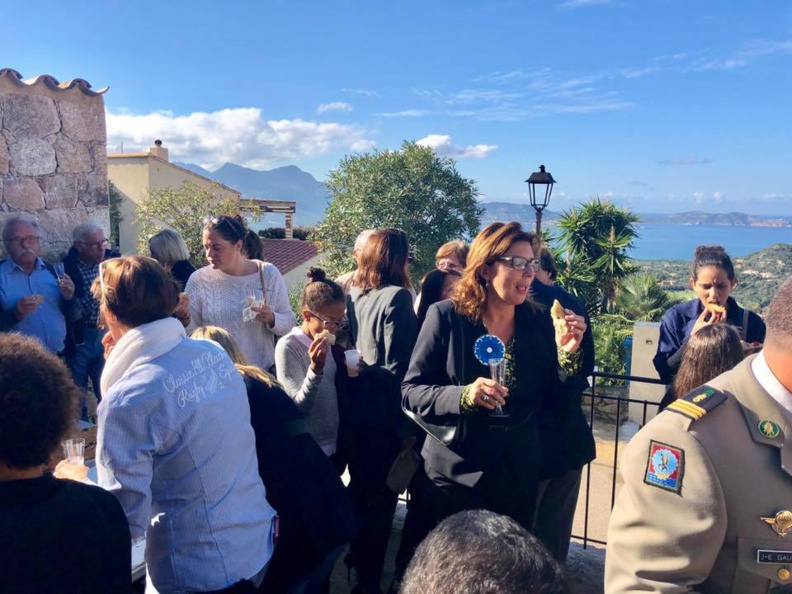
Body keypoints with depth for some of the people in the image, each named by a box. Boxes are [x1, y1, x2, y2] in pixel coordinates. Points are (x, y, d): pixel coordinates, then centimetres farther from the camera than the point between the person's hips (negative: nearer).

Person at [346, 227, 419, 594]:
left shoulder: (351, 295, 5)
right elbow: (397, 367, -18)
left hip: (354, 412, 7)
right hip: (383, 416, -7)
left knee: (359, 492, 22)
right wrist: (406, 426, -12)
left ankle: (357, 564, 39)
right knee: (381, 498, 7)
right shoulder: (396, 297, -15)